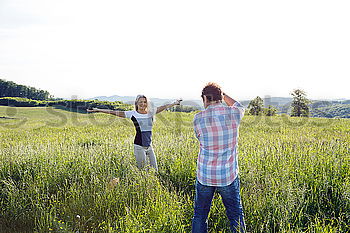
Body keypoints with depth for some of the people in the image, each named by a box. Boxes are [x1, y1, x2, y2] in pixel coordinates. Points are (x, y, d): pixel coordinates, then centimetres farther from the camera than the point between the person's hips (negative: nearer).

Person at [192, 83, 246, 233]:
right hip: (229, 175, 1)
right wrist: (222, 94, 27)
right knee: (236, 215, 15)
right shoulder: (233, 114, -5)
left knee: (200, 215, 14)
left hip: (204, 175, 0)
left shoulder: (198, 118, -10)